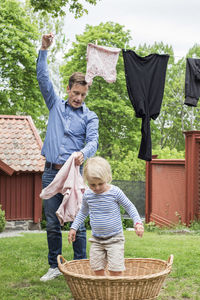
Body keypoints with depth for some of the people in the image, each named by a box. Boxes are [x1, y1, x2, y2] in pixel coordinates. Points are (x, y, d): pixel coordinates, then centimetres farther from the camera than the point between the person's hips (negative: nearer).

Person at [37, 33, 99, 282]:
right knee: (52, 224, 7)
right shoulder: (56, 105, 13)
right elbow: (43, 78, 7)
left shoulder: (90, 117, 6)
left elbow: (93, 141, -8)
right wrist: (44, 50, -1)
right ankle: (54, 267, 17)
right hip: (51, 172, 3)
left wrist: (83, 153, -31)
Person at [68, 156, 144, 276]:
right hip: (96, 239, 4)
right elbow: (83, 212, 18)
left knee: (115, 270, -9)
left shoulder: (115, 192, -13)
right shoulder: (87, 194, -1)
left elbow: (130, 207, -2)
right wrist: (74, 227, 14)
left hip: (115, 238, -4)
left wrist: (138, 222, -15)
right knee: (97, 270, 3)